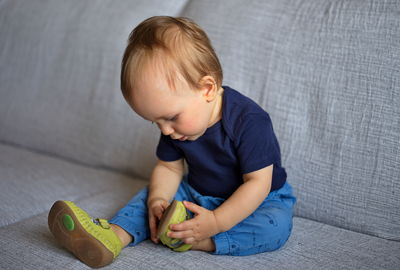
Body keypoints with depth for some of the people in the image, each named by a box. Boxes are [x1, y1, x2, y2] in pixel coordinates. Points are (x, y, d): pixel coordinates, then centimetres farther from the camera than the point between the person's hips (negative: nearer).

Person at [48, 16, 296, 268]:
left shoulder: (249, 121, -30)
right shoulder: (177, 122, -10)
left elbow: (257, 182, -29)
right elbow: (169, 167, -1)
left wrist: (216, 222, -36)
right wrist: (157, 200, -22)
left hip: (255, 199, -5)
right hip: (197, 192, 6)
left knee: (277, 226, -33)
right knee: (153, 192, -4)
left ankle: (201, 242, -37)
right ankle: (115, 235, -26)